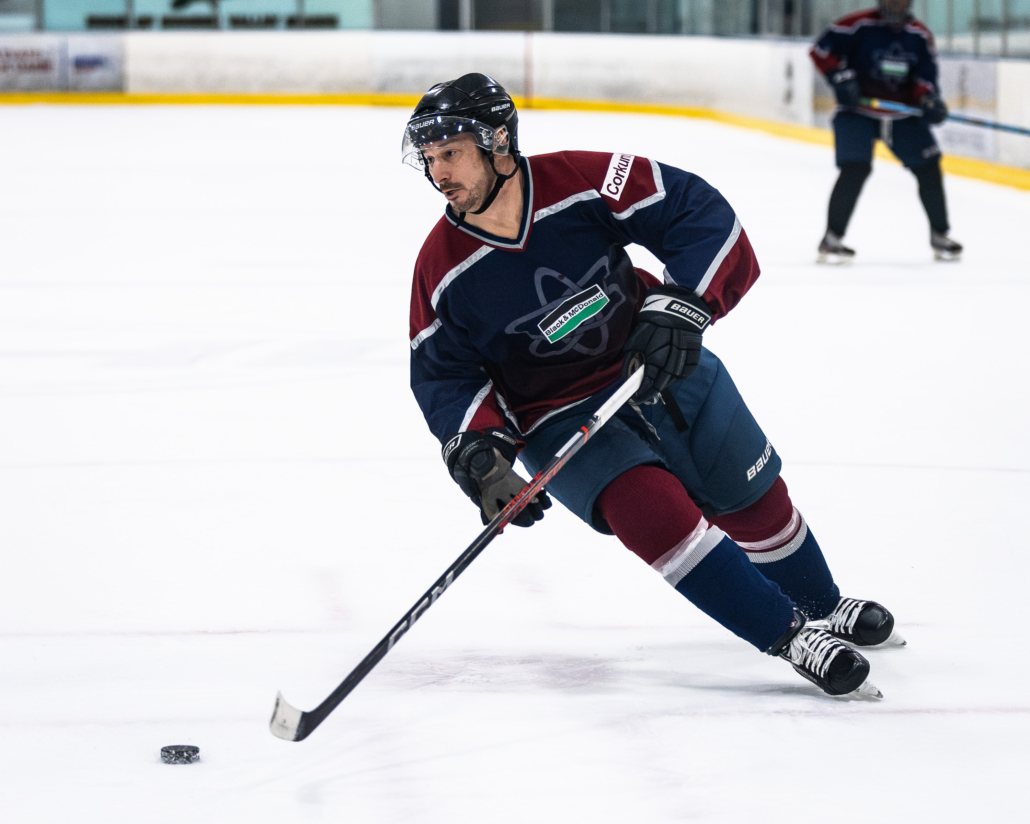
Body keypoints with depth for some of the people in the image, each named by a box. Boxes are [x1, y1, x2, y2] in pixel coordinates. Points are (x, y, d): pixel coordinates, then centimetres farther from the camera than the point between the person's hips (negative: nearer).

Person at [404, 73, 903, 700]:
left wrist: (680, 305, -28)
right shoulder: (442, 270, -16)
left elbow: (701, 212, -17)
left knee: (753, 499, 13)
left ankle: (826, 608, 42)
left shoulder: (580, 183, -21)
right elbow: (444, 374, -7)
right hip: (563, 415, -1)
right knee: (647, 505, -26)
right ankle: (791, 636, -16)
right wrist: (478, 449, -24)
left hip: (661, 365, 1)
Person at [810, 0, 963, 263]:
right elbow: (821, 50, -10)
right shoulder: (859, 25, -12)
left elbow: (925, 75, 4)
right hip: (857, 111, -5)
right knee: (854, 169, -19)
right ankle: (831, 239, -11)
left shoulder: (920, 35, 3)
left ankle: (939, 236, 21)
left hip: (903, 114, 5)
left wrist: (929, 100, -16)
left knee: (929, 168, 4)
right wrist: (841, 76, -22)